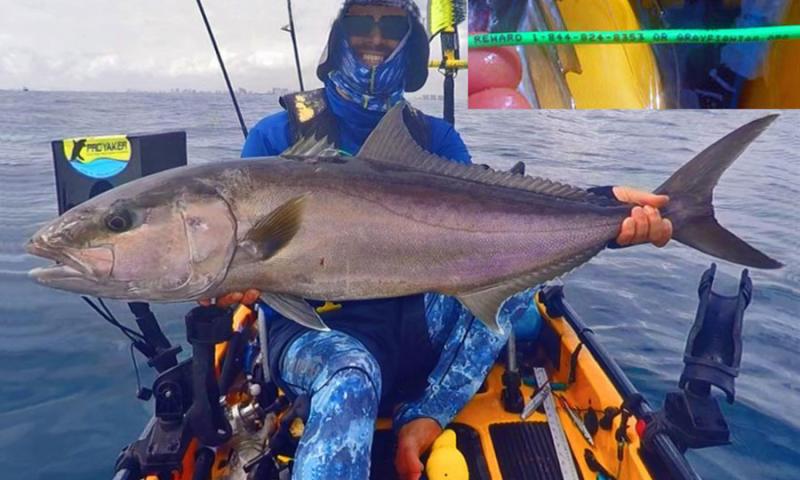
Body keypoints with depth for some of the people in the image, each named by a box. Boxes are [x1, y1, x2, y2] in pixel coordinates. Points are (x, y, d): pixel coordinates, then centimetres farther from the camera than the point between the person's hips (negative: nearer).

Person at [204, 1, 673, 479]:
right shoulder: (279, 135, 0)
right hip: (314, 327, -3)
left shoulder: (436, 138, 7)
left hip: (415, 323, 4)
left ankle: (422, 420, -17)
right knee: (350, 373, -38)